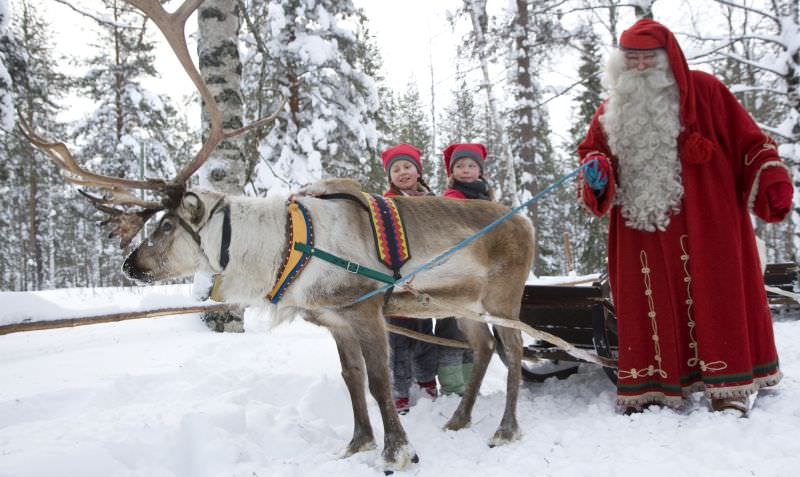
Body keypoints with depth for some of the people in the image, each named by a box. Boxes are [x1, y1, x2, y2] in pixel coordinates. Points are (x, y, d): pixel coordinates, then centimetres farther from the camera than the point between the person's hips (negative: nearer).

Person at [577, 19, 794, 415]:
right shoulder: (611, 111, 14)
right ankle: (651, 387, 9)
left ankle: (728, 386, 8)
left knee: (712, 292, -1)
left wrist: (772, 179, -8)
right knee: (647, 301, 2)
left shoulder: (702, 91, 3)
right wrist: (596, 173, -5)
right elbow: (592, 150, 18)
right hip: (640, 224, 3)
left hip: (703, 222, -3)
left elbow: (746, 138, 3)